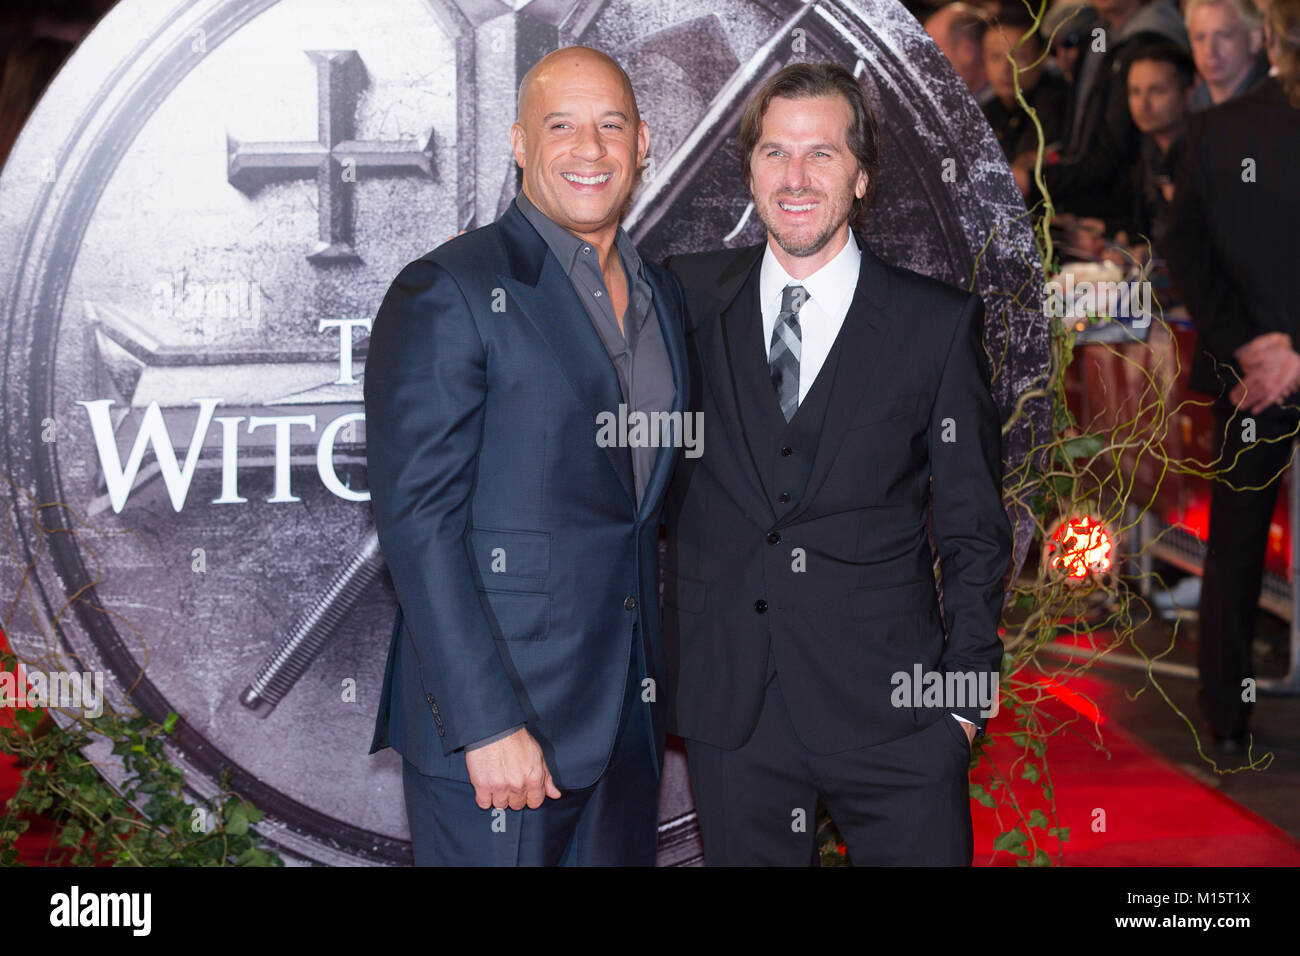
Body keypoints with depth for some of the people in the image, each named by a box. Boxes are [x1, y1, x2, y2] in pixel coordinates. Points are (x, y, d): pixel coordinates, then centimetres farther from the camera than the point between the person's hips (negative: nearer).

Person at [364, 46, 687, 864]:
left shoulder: (662, 296, 12)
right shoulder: (447, 293, -10)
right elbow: (418, 518, -15)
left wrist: (658, 685, 10)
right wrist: (488, 722, -20)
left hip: (629, 707, 7)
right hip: (497, 713, -6)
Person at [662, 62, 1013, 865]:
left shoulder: (941, 324, 0)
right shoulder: (688, 300, 5)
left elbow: (975, 530, 2)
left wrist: (966, 692, -2)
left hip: (889, 711, -1)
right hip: (729, 708, 2)